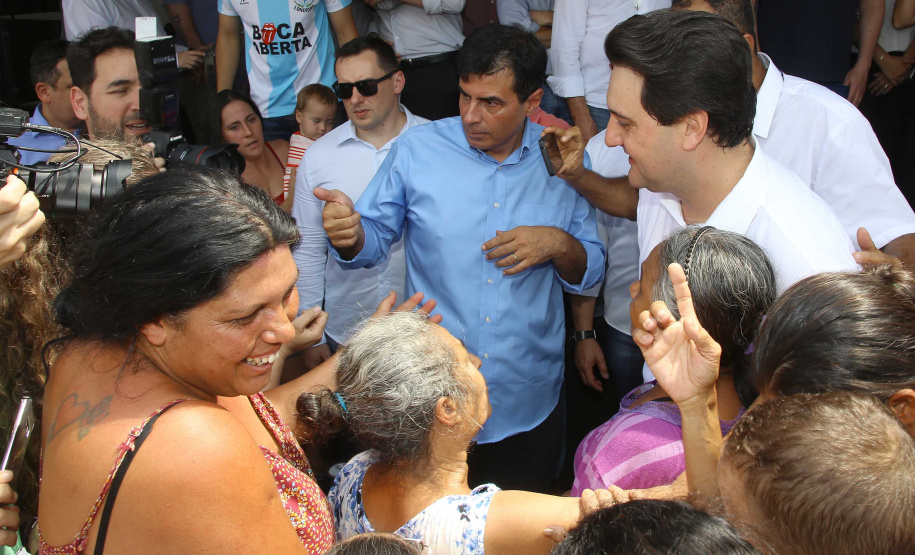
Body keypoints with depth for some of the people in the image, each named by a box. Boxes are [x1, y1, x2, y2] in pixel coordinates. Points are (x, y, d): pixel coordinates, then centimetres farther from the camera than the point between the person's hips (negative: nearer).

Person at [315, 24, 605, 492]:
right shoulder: (416, 150, -5)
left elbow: (590, 273, 4)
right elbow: (375, 240, 0)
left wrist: (559, 244, -17)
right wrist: (350, 233, -22)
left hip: (529, 403, 1)